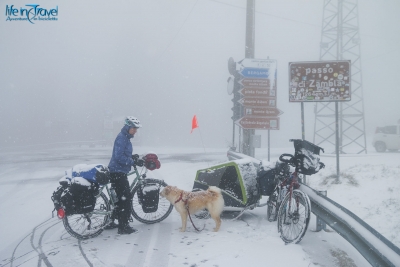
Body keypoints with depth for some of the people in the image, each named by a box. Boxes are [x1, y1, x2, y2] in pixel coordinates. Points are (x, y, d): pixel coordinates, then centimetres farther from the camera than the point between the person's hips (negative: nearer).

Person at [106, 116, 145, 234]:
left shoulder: (126, 138, 14)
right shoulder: (121, 138, -17)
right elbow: (119, 157, -25)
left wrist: (133, 157, 5)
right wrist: (134, 161, -21)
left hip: (118, 172, 10)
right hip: (118, 172, -10)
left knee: (119, 198, 18)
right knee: (126, 198, -8)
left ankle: (111, 222, 28)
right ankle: (123, 227, -3)